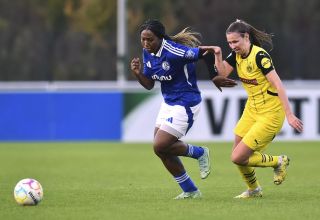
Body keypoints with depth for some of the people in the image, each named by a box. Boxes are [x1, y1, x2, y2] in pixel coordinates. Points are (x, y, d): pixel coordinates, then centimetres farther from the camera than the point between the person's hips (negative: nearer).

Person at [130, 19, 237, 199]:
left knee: (160, 147, -11)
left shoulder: (173, 52, -25)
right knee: (162, 151, 7)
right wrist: (138, 73, -12)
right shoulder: (148, 53, 1)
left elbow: (204, 53, -21)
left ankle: (200, 153, 13)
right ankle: (191, 191, 21)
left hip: (185, 105, -9)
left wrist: (215, 78, -15)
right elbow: (149, 85, 7)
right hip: (168, 102, 9)